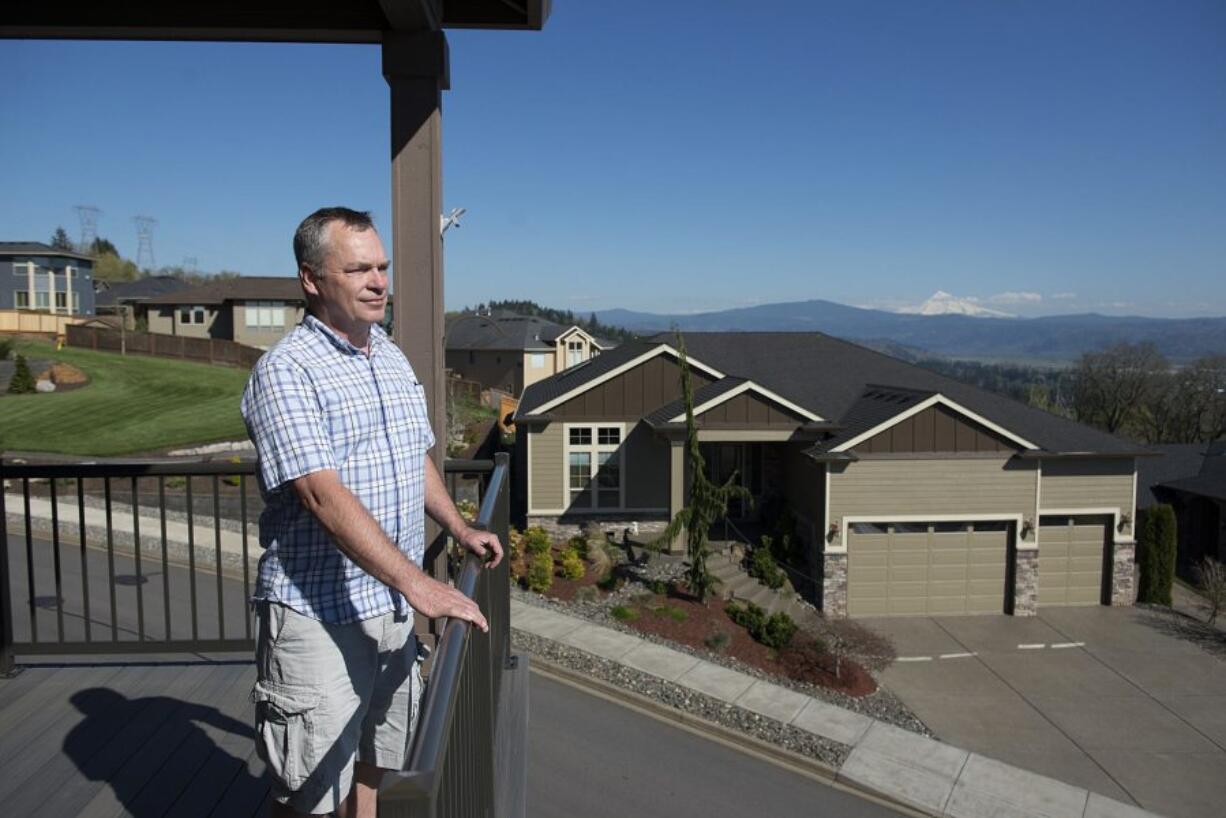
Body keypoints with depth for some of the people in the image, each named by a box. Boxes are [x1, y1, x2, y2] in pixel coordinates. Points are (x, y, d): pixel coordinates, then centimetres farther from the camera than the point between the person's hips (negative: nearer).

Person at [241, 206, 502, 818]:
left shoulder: (393, 358, 10)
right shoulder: (286, 371, -16)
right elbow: (323, 495, -27)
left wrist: (458, 528, 14)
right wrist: (418, 583, -32)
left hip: (391, 605, 7)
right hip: (318, 613, -7)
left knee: (370, 763, 21)